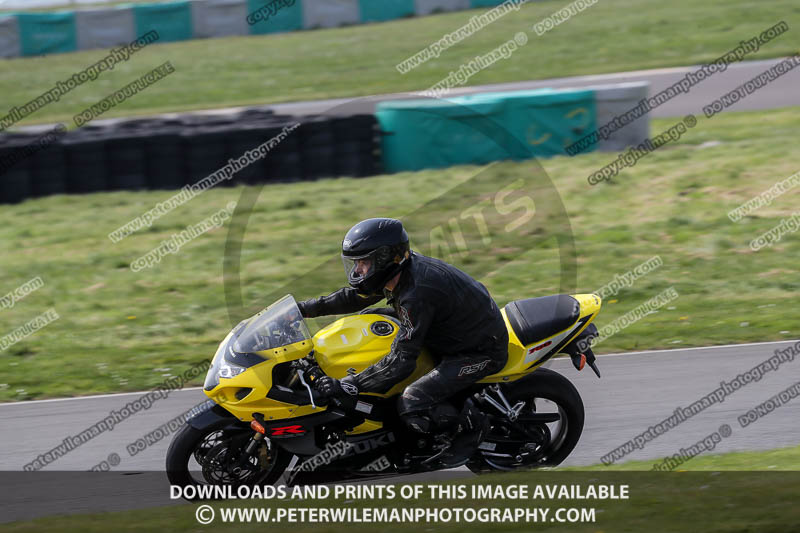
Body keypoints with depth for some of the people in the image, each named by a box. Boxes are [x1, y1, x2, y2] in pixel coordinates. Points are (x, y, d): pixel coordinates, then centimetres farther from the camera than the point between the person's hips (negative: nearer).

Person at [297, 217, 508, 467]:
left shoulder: (416, 294, -32)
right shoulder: (401, 270, -4)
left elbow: (400, 362, -33)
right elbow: (355, 297, 14)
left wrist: (346, 387, -33)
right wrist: (306, 308, 9)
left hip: (483, 351, -10)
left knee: (410, 405, -23)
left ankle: (470, 426, 3)